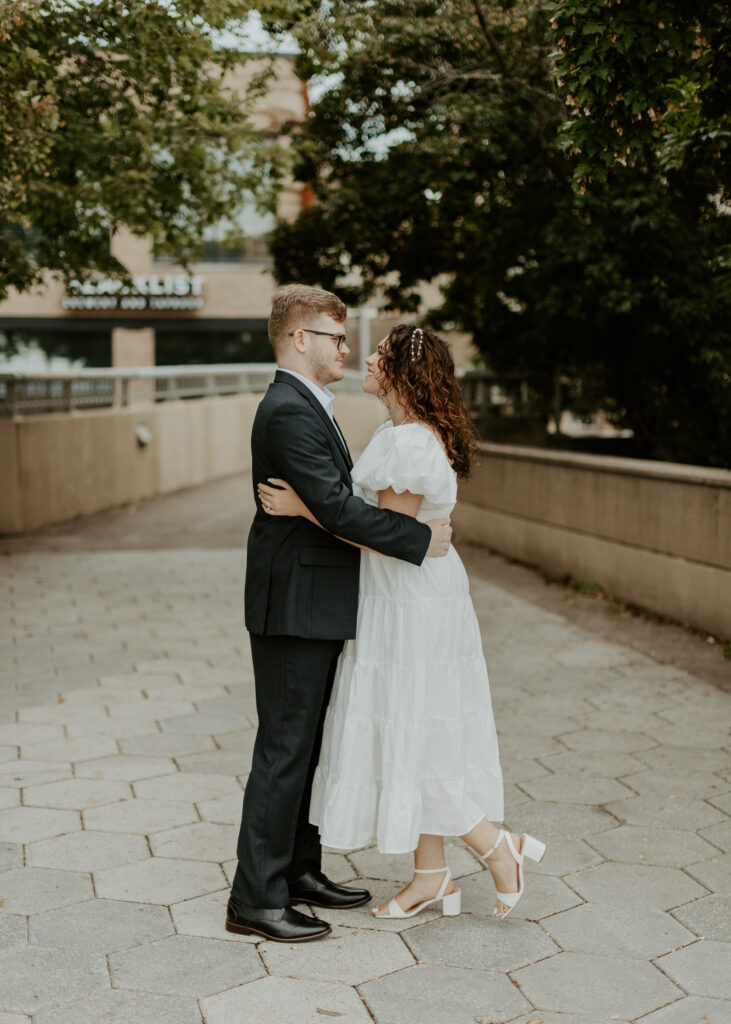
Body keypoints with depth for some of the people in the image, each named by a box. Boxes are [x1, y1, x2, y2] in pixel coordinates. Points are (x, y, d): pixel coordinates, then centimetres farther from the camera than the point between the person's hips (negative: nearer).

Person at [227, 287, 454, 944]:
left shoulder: (306, 407, 16)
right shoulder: (289, 411, -18)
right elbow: (335, 507, -25)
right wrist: (421, 538, -18)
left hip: (317, 607, 11)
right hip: (294, 607, -10)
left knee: (305, 746, 17)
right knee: (285, 749, -4)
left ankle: (300, 870, 28)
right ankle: (256, 899, 5)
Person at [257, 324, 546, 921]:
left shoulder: (411, 442, -21)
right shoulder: (406, 434, 11)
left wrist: (302, 508, -19)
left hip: (413, 606, -10)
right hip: (401, 603, 10)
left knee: (409, 742, -1)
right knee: (408, 741, 14)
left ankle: (501, 849, 11)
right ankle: (432, 877, 24)